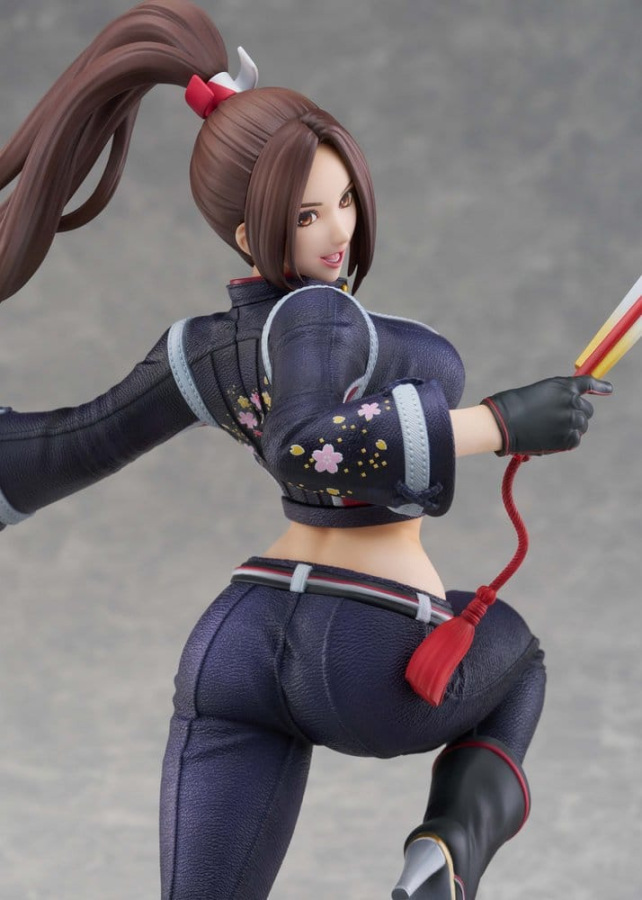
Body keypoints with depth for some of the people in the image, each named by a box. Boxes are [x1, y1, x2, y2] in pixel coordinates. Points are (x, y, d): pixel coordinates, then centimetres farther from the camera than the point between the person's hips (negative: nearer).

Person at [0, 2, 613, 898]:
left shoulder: (204, 349, 7)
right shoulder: (316, 320, -18)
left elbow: (73, 446, 17)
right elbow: (306, 449, -38)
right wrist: (499, 424, -38)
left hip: (243, 645, 6)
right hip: (380, 669, -5)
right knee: (511, 657, 32)